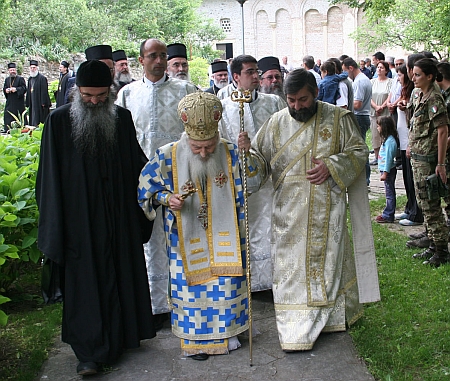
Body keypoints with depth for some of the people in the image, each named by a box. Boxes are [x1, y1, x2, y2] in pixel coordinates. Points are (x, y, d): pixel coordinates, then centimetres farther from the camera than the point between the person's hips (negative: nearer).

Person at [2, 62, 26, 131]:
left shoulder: (20, 79, 0)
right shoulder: (7, 79, 17)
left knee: (19, 117, -5)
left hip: (18, 102, -5)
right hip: (9, 103, 5)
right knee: (8, 117, 2)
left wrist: (16, 89, -22)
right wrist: (6, 90, -7)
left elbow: (24, 88, -9)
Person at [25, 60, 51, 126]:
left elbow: (44, 91, -13)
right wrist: (27, 103, 13)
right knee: (33, 121, 7)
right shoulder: (30, 79, 16)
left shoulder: (42, 78, -8)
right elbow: (28, 91, 18)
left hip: (39, 103, -7)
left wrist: (43, 103, -18)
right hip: (32, 104, 7)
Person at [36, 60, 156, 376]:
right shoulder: (59, 120, -5)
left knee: (123, 274, 14)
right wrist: (55, 224, -7)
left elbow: (136, 164, 8)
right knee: (85, 281, 4)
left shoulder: (122, 118, 2)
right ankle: (90, 352, 16)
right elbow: (51, 175, -4)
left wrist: (139, 210, 7)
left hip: (119, 216, 3)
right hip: (80, 217, -3)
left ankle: (122, 335, 33)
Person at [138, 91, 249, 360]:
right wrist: (167, 199, -22)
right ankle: (195, 338, 26)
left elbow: (241, 195, -1)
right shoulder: (167, 157, -14)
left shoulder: (231, 154, -10)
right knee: (191, 286, 8)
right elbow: (146, 189, -8)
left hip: (224, 238, 1)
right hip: (187, 240, -1)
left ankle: (227, 332, 31)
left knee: (227, 285, 9)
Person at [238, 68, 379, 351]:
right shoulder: (276, 123, 5)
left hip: (328, 208, -1)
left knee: (329, 260, 8)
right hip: (289, 210, 1)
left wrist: (331, 166, -13)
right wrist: (247, 152, -18)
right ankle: (297, 331, 10)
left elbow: (359, 151, 3)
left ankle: (337, 314, 30)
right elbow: (260, 161, 4)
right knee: (292, 264, 1)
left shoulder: (338, 118, 1)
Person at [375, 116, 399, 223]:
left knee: (389, 193, -3)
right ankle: (388, 213, 22)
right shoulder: (387, 139, 12)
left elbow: (389, 158, -21)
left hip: (389, 170, -10)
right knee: (389, 193, 14)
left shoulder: (390, 141, -19)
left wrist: (385, 173, -20)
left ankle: (388, 216, 2)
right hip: (386, 170, 10)